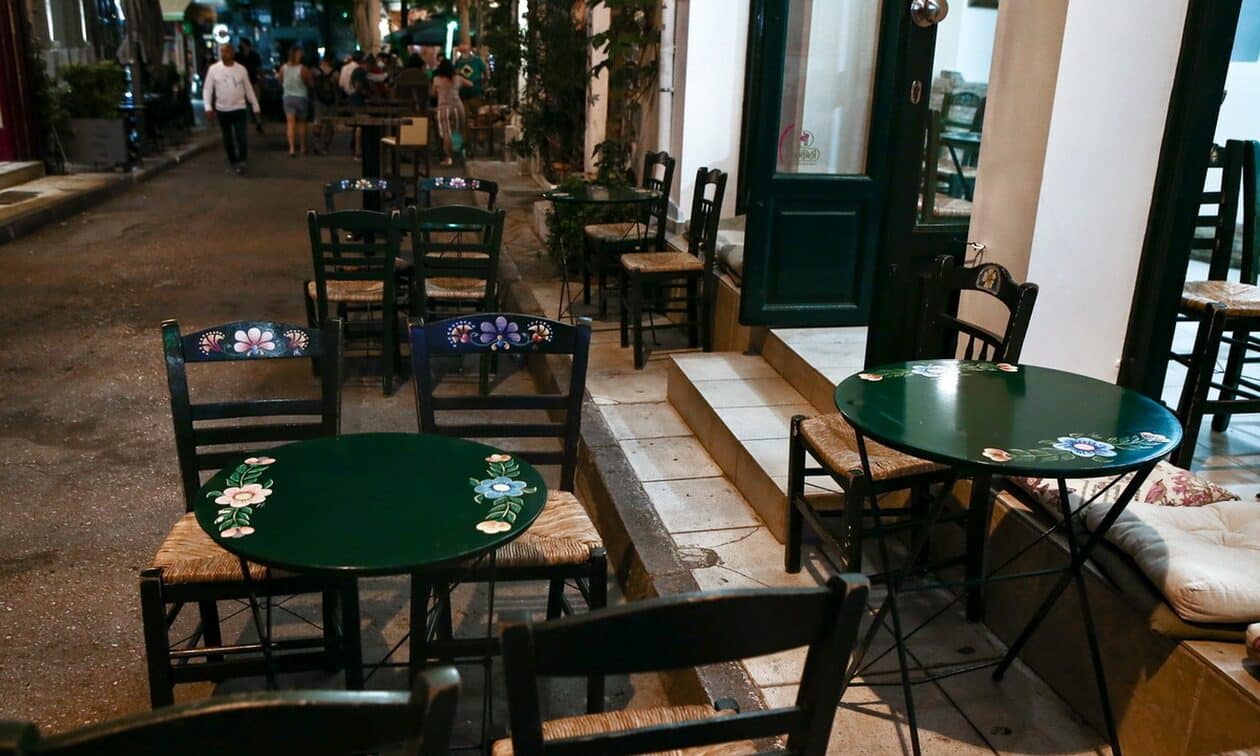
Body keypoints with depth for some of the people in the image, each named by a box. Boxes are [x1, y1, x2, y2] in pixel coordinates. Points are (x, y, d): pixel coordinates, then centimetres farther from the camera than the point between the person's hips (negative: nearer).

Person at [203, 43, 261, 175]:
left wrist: (255, 107, 9)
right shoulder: (213, 69, -3)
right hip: (222, 110, 1)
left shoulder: (241, 69, -2)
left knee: (241, 138, -9)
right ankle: (233, 163, 23)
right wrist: (208, 107, -14)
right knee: (227, 139, 11)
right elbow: (207, 89, -3)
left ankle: (241, 162, 1)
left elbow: (248, 89, 7)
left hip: (239, 108, -1)